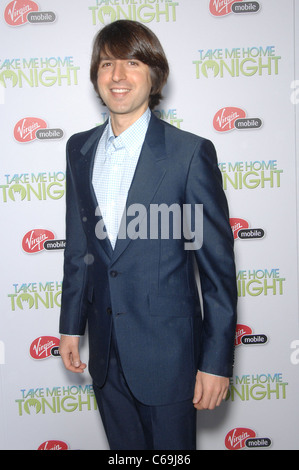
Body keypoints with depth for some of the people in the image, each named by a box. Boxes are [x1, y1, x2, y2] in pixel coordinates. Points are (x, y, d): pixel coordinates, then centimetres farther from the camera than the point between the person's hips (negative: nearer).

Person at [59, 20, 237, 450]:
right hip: (105, 354, 5)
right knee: (123, 447, 21)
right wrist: (71, 325, 11)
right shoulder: (80, 149, 4)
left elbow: (218, 265, -11)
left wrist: (217, 361, -11)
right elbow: (78, 247, 11)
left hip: (168, 353, -4)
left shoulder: (191, 152, -12)